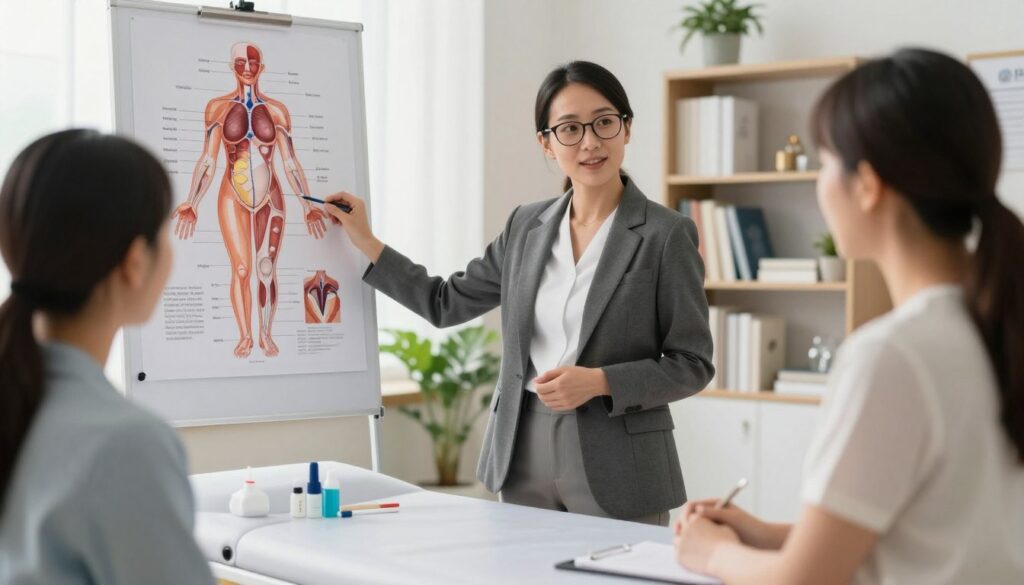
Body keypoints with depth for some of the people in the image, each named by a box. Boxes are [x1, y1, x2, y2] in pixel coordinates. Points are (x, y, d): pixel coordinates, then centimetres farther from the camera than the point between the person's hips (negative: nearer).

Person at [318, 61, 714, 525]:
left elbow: (691, 364, -7)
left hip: (616, 467, -4)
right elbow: (445, 303, 16)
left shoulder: (666, 234, -8)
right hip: (523, 457, 4)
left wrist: (598, 382, -19)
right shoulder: (527, 225, 7)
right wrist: (365, 241, 11)